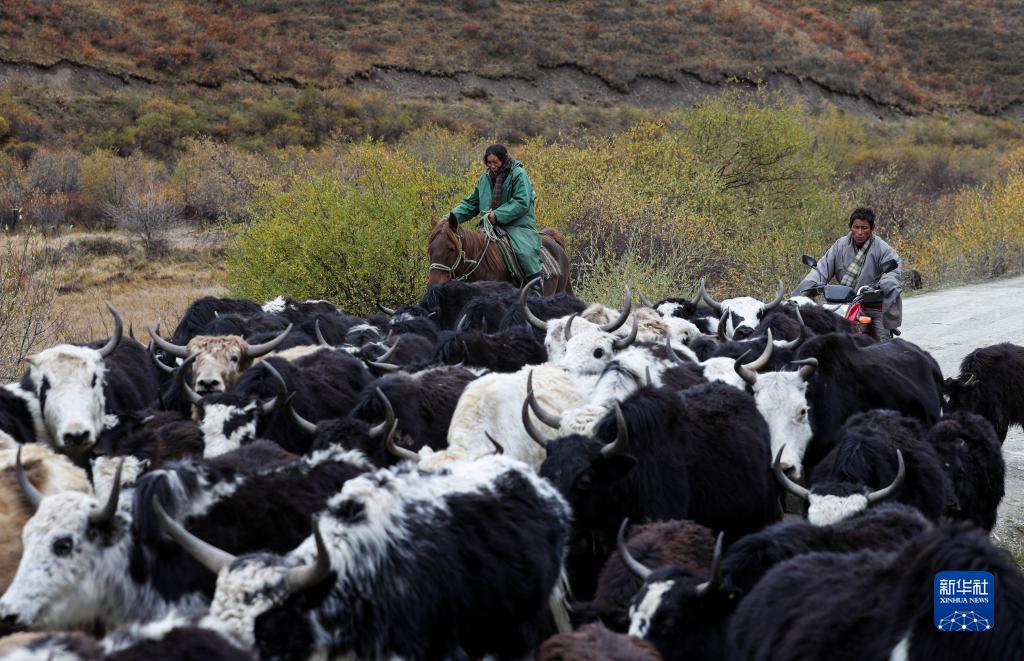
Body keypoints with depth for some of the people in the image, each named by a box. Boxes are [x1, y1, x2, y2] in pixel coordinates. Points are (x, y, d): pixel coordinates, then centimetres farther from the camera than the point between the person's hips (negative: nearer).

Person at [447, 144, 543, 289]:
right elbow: (471, 204, 17)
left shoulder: (518, 175, -5)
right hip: (492, 227, 6)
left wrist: (498, 215, -24)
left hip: (518, 225, -6)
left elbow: (521, 203, -15)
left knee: (526, 252, -30)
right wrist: (453, 215, 0)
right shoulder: (485, 178, 13)